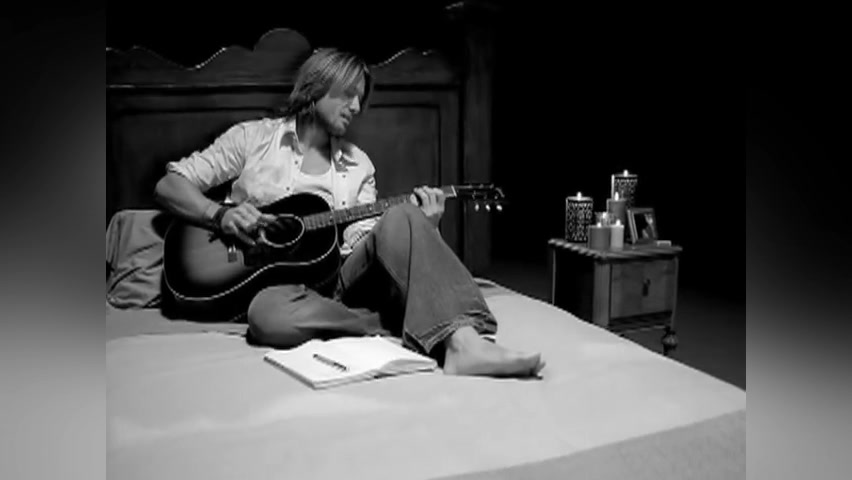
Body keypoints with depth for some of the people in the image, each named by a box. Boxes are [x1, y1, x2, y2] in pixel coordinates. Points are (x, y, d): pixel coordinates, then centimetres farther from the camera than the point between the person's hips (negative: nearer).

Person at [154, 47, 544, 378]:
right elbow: (168, 186, 5)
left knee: (399, 220, -26)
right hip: (276, 282, -2)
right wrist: (222, 215, -14)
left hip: (340, 280, 2)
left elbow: (362, 245, 5)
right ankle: (408, 330, -28)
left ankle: (463, 342, -43)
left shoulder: (358, 166, 14)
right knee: (269, 315, -40)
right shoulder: (254, 137, 6)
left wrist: (420, 231, -13)